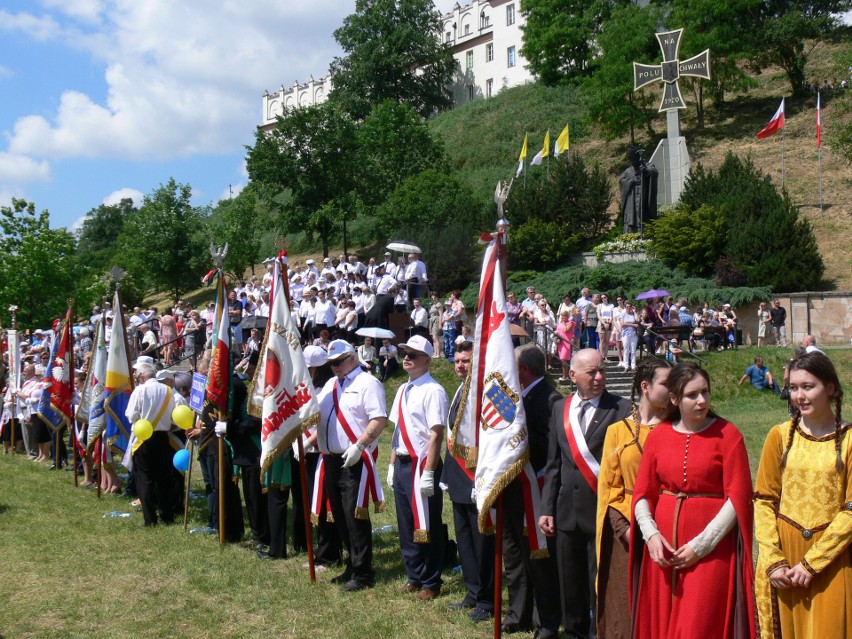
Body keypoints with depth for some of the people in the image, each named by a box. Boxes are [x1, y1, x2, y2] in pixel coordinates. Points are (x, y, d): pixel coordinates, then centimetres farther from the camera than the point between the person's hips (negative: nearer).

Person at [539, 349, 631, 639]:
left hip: (603, 509, -4)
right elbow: (553, 464, 11)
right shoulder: (560, 409, 9)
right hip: (567, 511, 4)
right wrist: (547, 508, 7)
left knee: (600, 583, 3)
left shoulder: (621, 408, -6)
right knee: (570, 582, 14)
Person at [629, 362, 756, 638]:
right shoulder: (658, 436, 6)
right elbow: (642, 492, 7)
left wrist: (701, 545, -12)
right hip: (663, 545, 3)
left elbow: (738, 497, -8)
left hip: (712, 548, -3)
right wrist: (651, 534, -9)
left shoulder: (727, 435, -4)